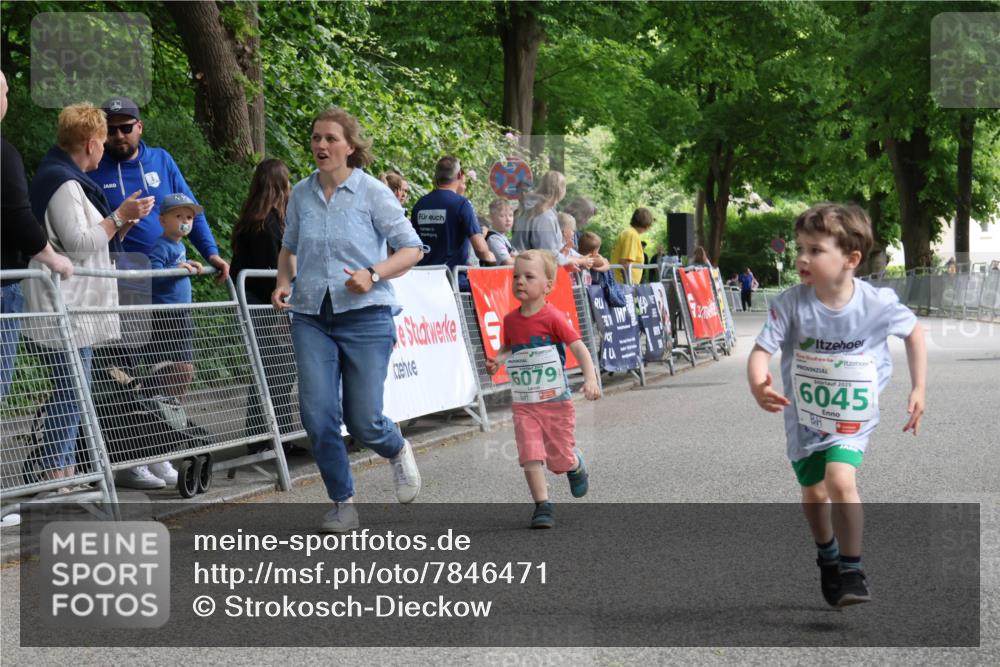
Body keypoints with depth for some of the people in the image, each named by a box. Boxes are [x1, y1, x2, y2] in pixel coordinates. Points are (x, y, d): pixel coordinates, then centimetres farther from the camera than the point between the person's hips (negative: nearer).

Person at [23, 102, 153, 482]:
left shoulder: (68, 179, 19)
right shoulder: (64, 183, -14)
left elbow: (91, 239, 23)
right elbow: (79, 244, -17)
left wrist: (124, 220, 14)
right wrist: (119, 216, -11)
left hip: (78, 305, 11)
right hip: (65, 306, -11)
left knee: (70, 390, 13)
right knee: (71, 390, -8)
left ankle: (56, 464, 17)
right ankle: (55, 469, -5)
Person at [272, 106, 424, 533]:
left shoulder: (373, 193, -4)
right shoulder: (301, 193, 7)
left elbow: (411, 249, -3)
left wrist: (373, 275, -18)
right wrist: (284, 282, 4)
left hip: (365, 315, -3)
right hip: (311, 317, 3)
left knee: (363, 420, -4)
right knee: (317, 414, -7)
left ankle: (398, 451, 33)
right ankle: (342, 503, 10)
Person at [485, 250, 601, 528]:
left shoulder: (553, 318, -14)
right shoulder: (510, 320, 1)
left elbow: (580, 348, -17)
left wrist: (590, 379, -30)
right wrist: (497, 360, -2)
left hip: (557, 401, -3)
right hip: (524, 404, 3)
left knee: (560, 460, 8)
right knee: (530, 456, -11)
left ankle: (576, 465, 43)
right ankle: (542, 506, -2)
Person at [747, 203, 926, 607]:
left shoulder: (878, 304, -19)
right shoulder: (790, 304, -20)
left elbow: (913, 332, 0)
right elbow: (761, 350, -23)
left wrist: (919, 388, -2)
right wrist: (758, 386, -45)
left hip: (852, 419, -2)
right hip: (804, 417, 2)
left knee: (840, 480, -24)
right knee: (813, 494, 14)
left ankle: (851, 570, -8)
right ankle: (828, 557, 45)